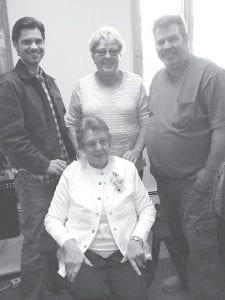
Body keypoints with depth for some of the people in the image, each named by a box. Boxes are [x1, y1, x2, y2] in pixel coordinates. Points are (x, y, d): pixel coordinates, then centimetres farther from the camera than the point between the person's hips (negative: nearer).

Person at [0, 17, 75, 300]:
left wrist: (71, 158, 7)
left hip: (60, 172, 7)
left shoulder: (48, 81, 14)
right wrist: (45, 164, -16)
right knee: (38, 243, 2)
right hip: (34, 178, -7)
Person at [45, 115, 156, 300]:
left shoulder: (128, 168, 3)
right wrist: (68, 243, -13)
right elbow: (52, 219, 4)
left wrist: (137, 239, -7)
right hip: (83, 253, 0)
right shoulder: (71, 173, 0)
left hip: (125, 252, 1)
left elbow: (147, 209, 9)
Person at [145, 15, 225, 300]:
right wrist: (151, 159, 9)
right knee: (174, 233, 21)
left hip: (193, 179, -7)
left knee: (199, 241, 2)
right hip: (163, 176, 7)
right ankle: (184, 277, 43)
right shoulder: (158, 77, 7)